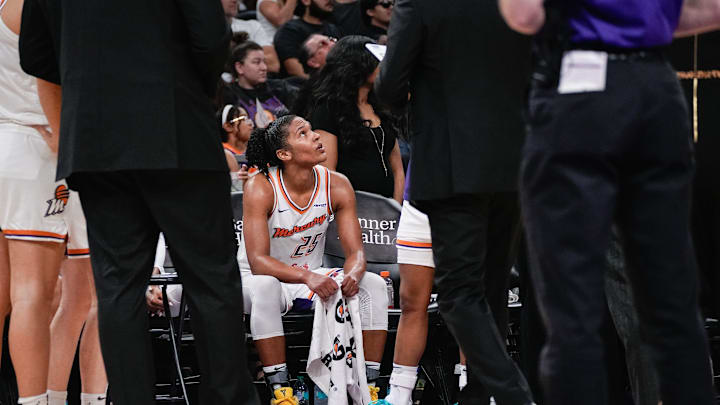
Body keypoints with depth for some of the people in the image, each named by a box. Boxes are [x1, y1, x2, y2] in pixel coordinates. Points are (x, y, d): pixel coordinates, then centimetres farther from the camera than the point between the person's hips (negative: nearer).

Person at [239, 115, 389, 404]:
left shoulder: (337, 186, -10)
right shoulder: (261, 188, -22)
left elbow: (356, 251, -9)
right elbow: (257, 261, -28)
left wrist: (353, 273, -34)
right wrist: (306, 277, -44)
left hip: (313, 277, 5)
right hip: (257, 280, -5)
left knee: (373, 285, -17)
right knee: (265, 288, -39)